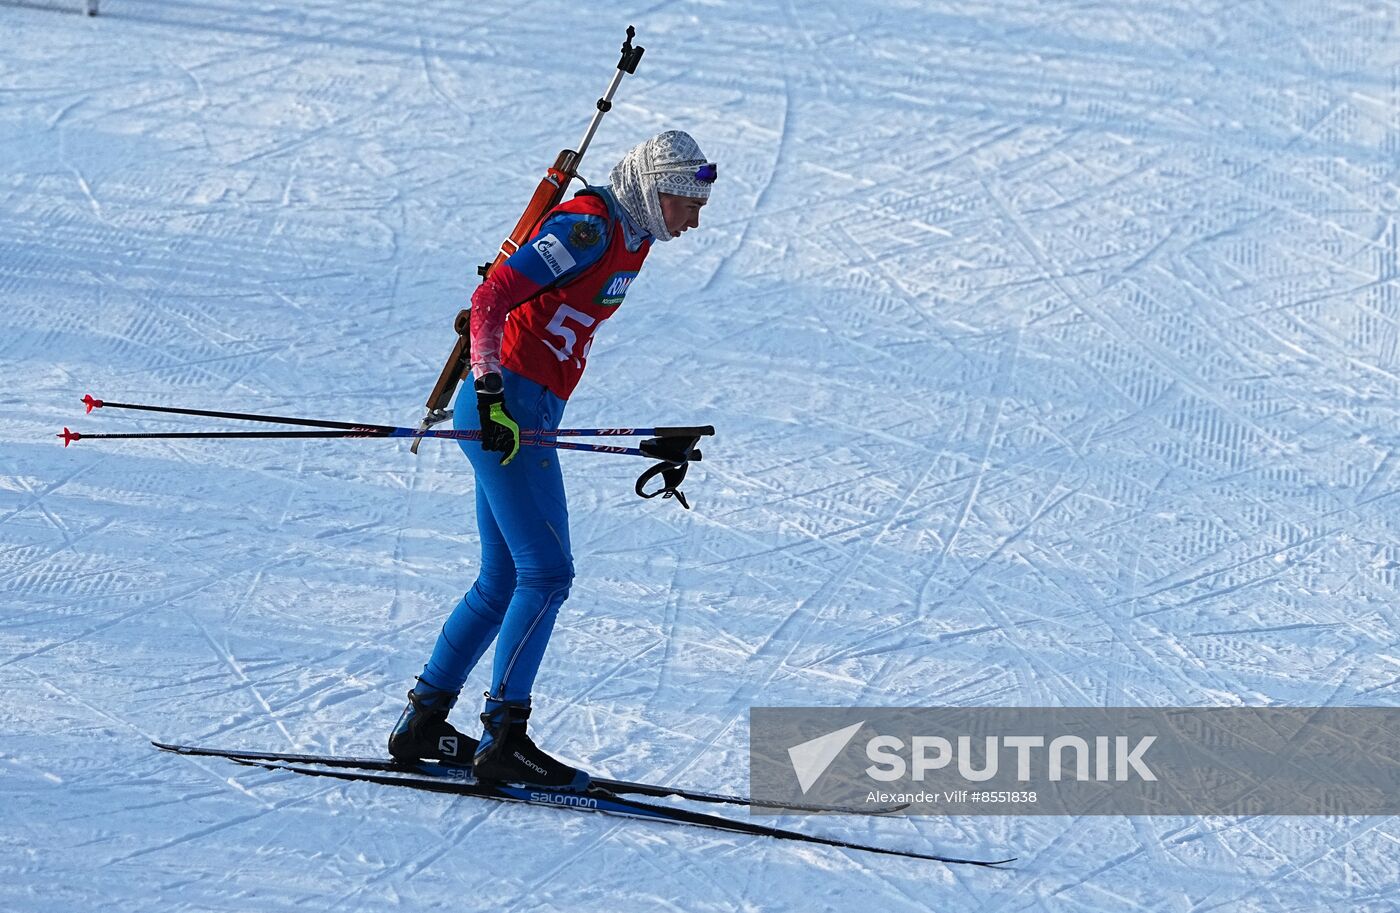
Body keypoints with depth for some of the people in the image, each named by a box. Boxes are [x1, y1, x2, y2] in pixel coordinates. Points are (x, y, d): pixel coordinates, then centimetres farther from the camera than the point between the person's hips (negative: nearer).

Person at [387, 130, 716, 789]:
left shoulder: (629, 239, 14)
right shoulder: (589, 228, -15)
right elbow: (492, 298, -22)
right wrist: (491, 390, -31)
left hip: (521, 414, 10)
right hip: (506, 409, -10)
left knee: (504, 581, 12)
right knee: (547, 571, -11)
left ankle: (423, 722, 18)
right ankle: (504, 738, -12)